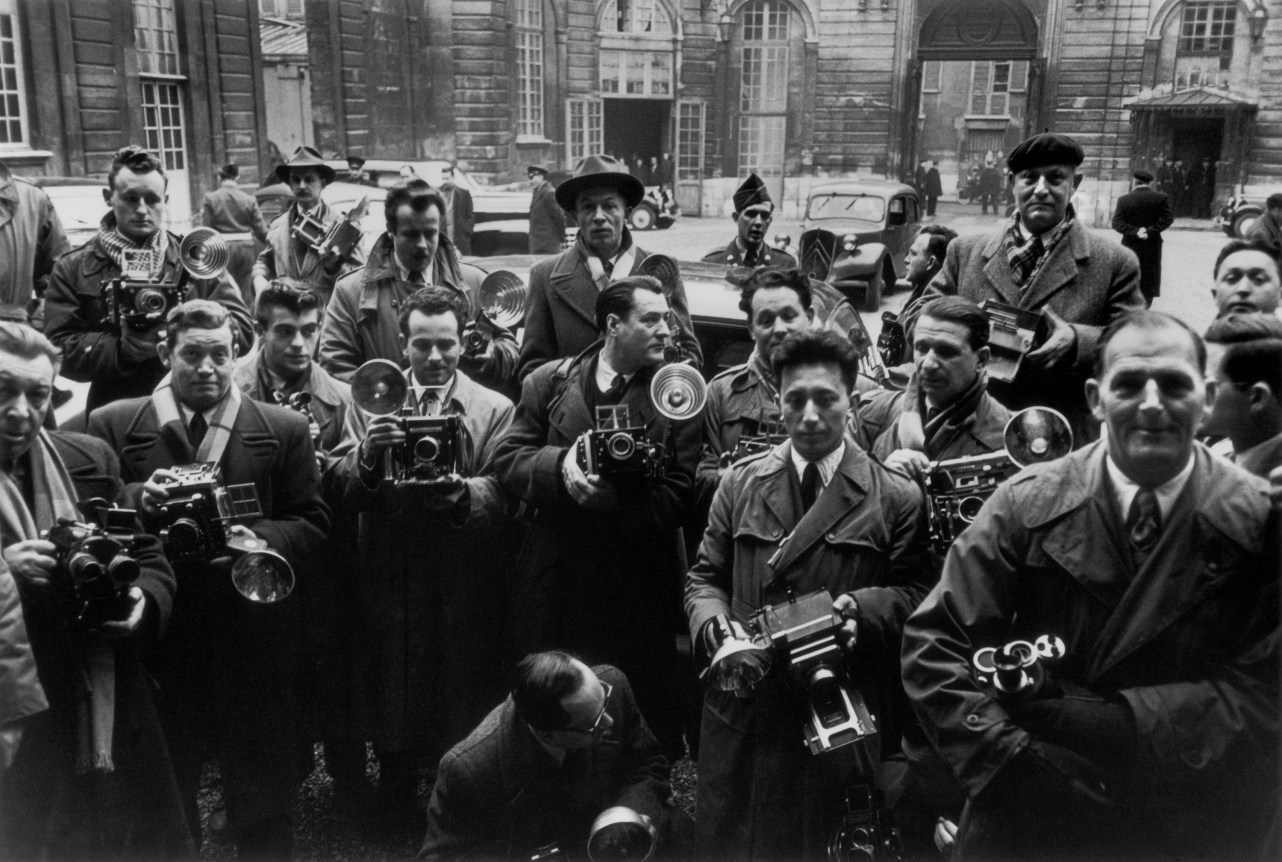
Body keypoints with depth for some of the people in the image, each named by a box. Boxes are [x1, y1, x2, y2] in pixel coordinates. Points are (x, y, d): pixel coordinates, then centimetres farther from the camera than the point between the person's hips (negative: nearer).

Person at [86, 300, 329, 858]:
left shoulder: (284, 429, 3)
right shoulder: (112, 425, 3)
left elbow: (312, 523, 2)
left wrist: (260, 539, -17)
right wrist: (139, 499, -19)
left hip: (254, 639, 0)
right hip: (159, 639, 0)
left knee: (263, 793, 11)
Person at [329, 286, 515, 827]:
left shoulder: (494, 409, 1)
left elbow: (500, 492, -11)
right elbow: (344, 491, -4)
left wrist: (459, 491, -32)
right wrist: (367, 457, -25)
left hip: (466, 592, -1)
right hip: (390, 585, 1)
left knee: (462, 702, 8)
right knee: (393, 697, 12)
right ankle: (397, 795, 35)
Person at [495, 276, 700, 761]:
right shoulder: (549, 383, 5)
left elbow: (676, 497, -9)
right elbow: (507, 461, 0)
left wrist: (614, 499, -23)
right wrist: (560, 465, -18)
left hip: (638, 593, -1)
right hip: (555, 583, 2)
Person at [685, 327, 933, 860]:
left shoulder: (896, 497, 0)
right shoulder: (740, 483, 7)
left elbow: (916, 591, -1)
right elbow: (704, 578, 9)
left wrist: (862, 608, -19)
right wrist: (716, 628, -10)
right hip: (743, 711, 2)